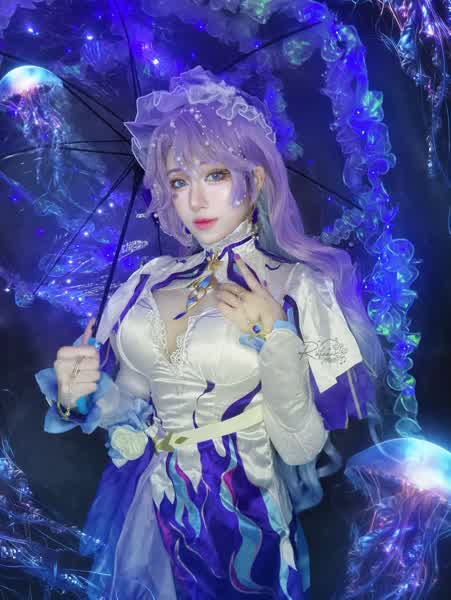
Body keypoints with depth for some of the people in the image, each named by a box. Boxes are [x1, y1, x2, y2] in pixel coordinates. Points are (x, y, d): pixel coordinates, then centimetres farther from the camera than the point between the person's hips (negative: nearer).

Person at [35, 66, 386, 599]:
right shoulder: (152, 280, -3)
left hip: (236, 516, -3)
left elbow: (302, 446, -16)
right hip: (144, 509, 4)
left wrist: (275, 335, -25)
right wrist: (80, 394, -16)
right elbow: (128, 404, 4)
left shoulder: (297, 288, -15)